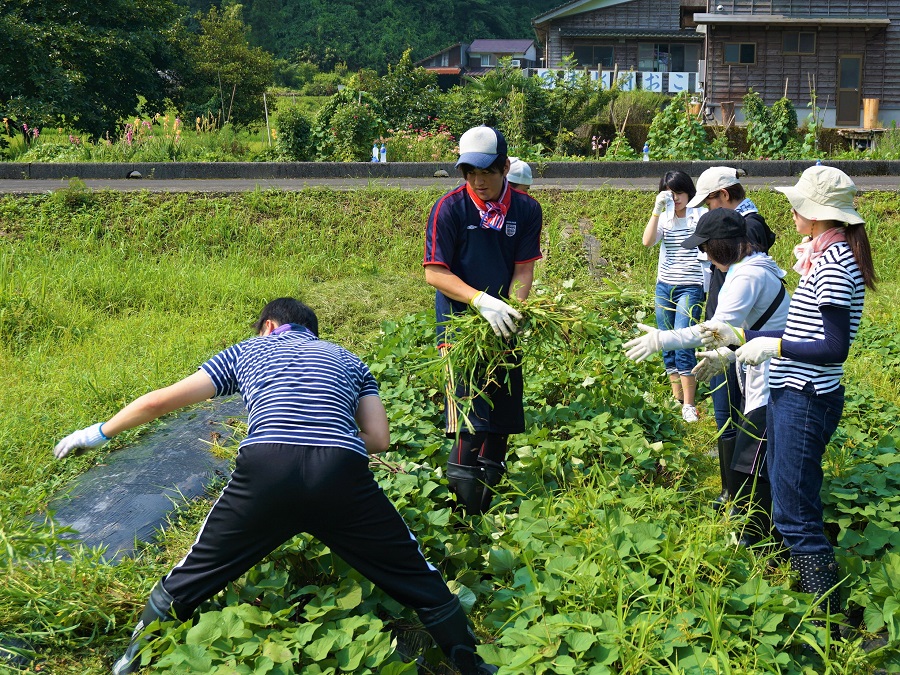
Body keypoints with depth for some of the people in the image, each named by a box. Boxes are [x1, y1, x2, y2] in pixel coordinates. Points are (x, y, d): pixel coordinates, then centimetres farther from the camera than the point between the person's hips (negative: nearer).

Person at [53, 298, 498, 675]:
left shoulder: (245, 351, 30)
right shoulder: (347, 360, 32)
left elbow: (159, 401, 29)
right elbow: (379, 439, 21)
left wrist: (99, 432, 43)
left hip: (265, 472, 0)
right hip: (342, 474, 0)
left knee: (186, 582, 22)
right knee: (420, 583, 16)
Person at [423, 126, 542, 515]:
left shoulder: (526, 210, 1)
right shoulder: (449, 208, -10)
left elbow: (524, 270, 1)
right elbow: (434, 273, -13)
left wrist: (514, 309, -19)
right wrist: (482, 300, -26)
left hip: (502, 327, 5)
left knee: (502, 422, 11)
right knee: (470, 426, -14)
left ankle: (488, 510, 28)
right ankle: (465, 523, -6)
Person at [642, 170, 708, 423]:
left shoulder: (700, 216, -3)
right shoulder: (663, 218, 8)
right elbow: (647, 241, -11)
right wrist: (656, 210, -17)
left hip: (690, 288, -5)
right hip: (664, 287, 5)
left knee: (682, 345, -12)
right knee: (667, 345, 8)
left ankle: (689, 405, -3)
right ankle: (676, 399, 20)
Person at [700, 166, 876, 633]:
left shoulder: (834, 262, -17)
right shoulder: (824, 256, 13)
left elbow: (834, 348, -22)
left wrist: (772, 346, -15)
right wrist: (739, 337, 17)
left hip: (807, 401, -10)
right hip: (791, 394, 10)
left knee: (795, 516, -5)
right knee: (788, 505, 19)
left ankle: (830, 625, 3)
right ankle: (807, 585, 33)